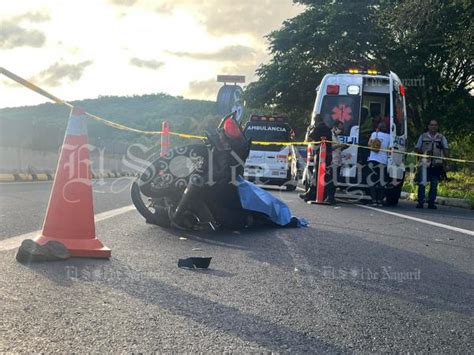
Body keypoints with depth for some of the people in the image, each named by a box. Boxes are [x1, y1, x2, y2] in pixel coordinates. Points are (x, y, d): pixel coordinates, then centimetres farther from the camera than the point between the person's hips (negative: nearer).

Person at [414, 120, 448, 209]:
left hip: (437, 164, 1)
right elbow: (416, 149, 12)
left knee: (434, 184, 3)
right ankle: (420, 202, -4)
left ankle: (431, 202, 9)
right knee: (422, 183, -7)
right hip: (424, 163, -1)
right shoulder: (423, 136, 11)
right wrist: (423, 152, -7)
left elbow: (445, 150, 9)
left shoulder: (442, 137, 12)